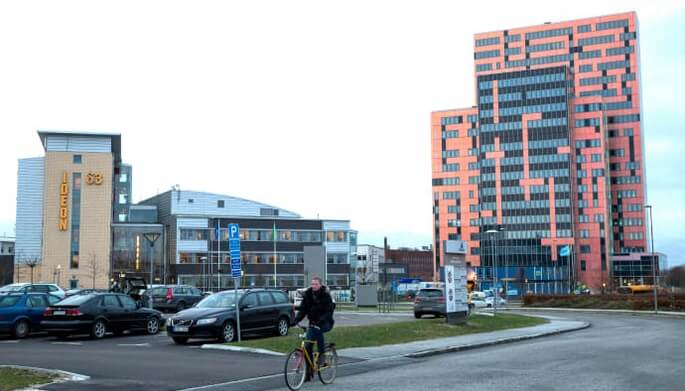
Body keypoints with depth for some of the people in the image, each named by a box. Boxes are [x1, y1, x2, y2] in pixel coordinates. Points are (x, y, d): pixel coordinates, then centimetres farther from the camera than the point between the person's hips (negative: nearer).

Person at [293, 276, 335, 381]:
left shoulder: (325, 295, -12)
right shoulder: (307, 295, 1)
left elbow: (329, 311, -21)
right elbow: (302, 309, -1)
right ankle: (309, 373, 6)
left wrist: (321, 320, -37)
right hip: (313, 323, 4)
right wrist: (297, 319, -19)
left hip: (325, 323, -4)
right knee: (307, 347, -4)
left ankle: (321, 354, -20)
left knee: (318, 330, -38)